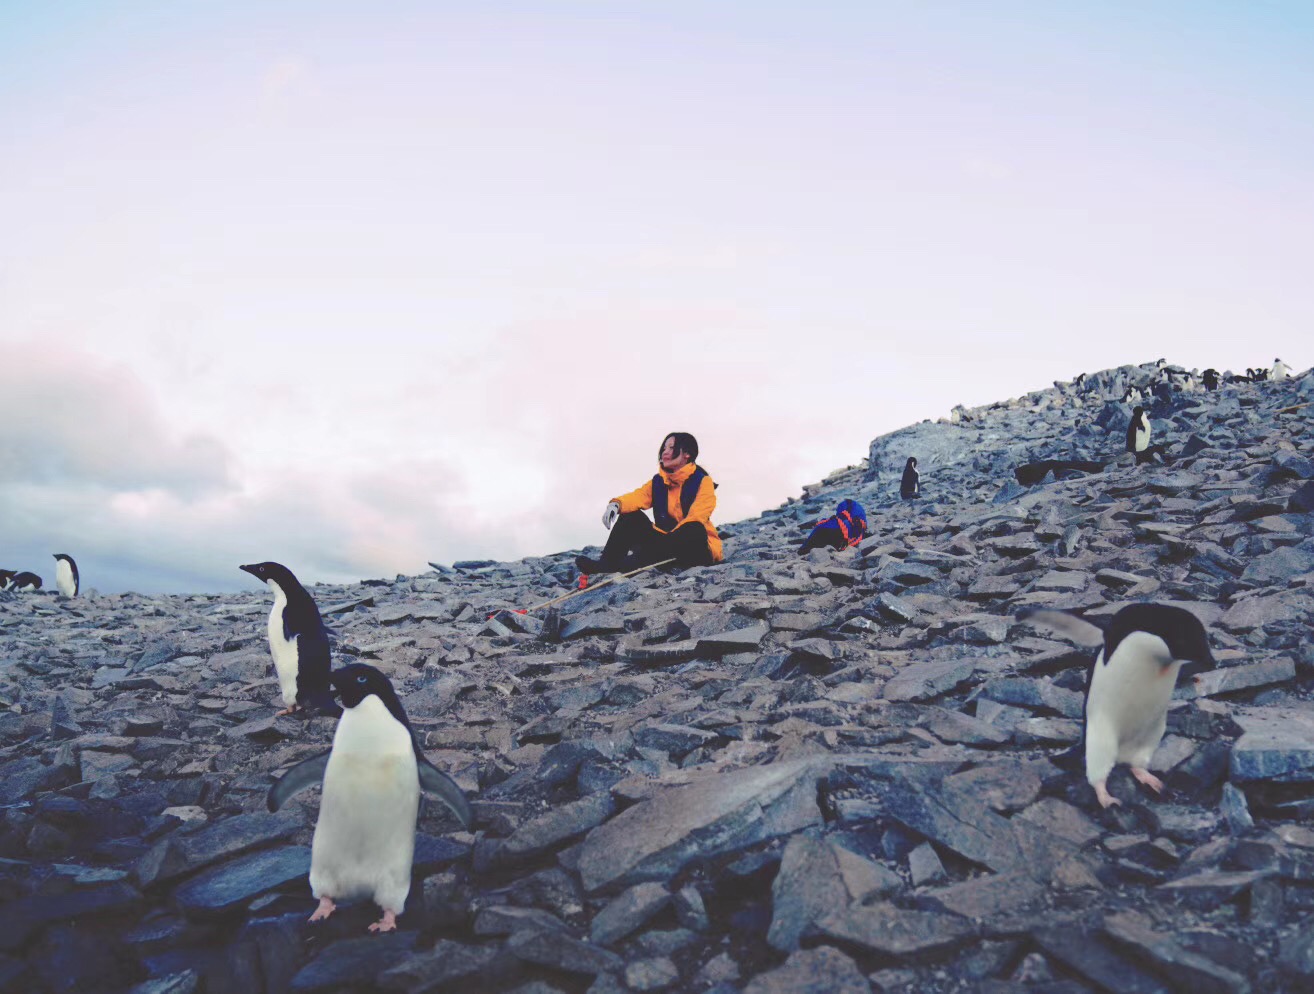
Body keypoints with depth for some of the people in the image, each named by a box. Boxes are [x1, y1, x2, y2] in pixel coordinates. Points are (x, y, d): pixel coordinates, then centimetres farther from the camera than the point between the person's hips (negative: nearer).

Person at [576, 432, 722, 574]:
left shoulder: (703, 482, -8)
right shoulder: (658, 482, 9)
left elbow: (694, 521, -20)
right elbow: (639, 496, -10)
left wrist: (671, 537, -31)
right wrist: (616, 504, -32)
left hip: (697, 548, -5)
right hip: (668, 545, 5)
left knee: (693, 529, -38)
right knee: (631, 514, -5)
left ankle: (638, 561, -49)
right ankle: (608, 562, -24)